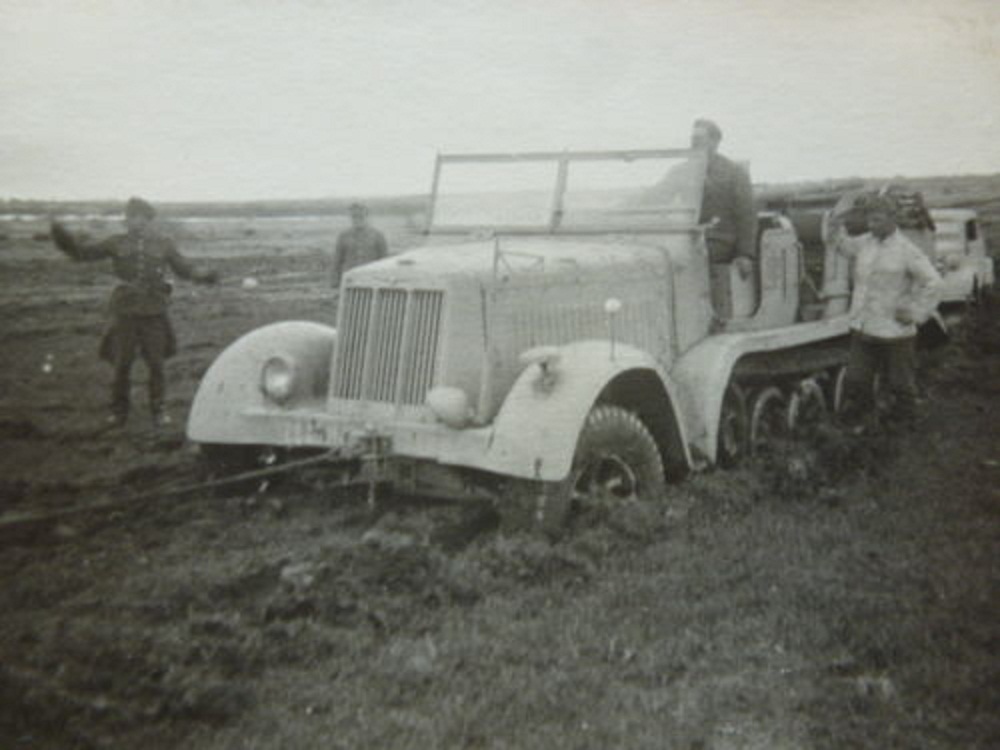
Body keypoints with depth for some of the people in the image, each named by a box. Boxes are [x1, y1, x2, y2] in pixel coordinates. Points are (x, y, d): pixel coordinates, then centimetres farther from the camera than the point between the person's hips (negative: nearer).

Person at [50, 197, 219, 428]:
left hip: (154, 313, 0)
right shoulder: (117, 243, 6)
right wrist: (64, 238, -7)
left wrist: (204, 275, -8)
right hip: (125, 312, 0)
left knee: (156, 363, 2)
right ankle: (119, 410, 14)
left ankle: (157, 410, 15)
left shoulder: (163, 244, 6)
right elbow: (84, 252, 8)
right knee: (121, 363, 1)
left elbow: (183, 268, 9)